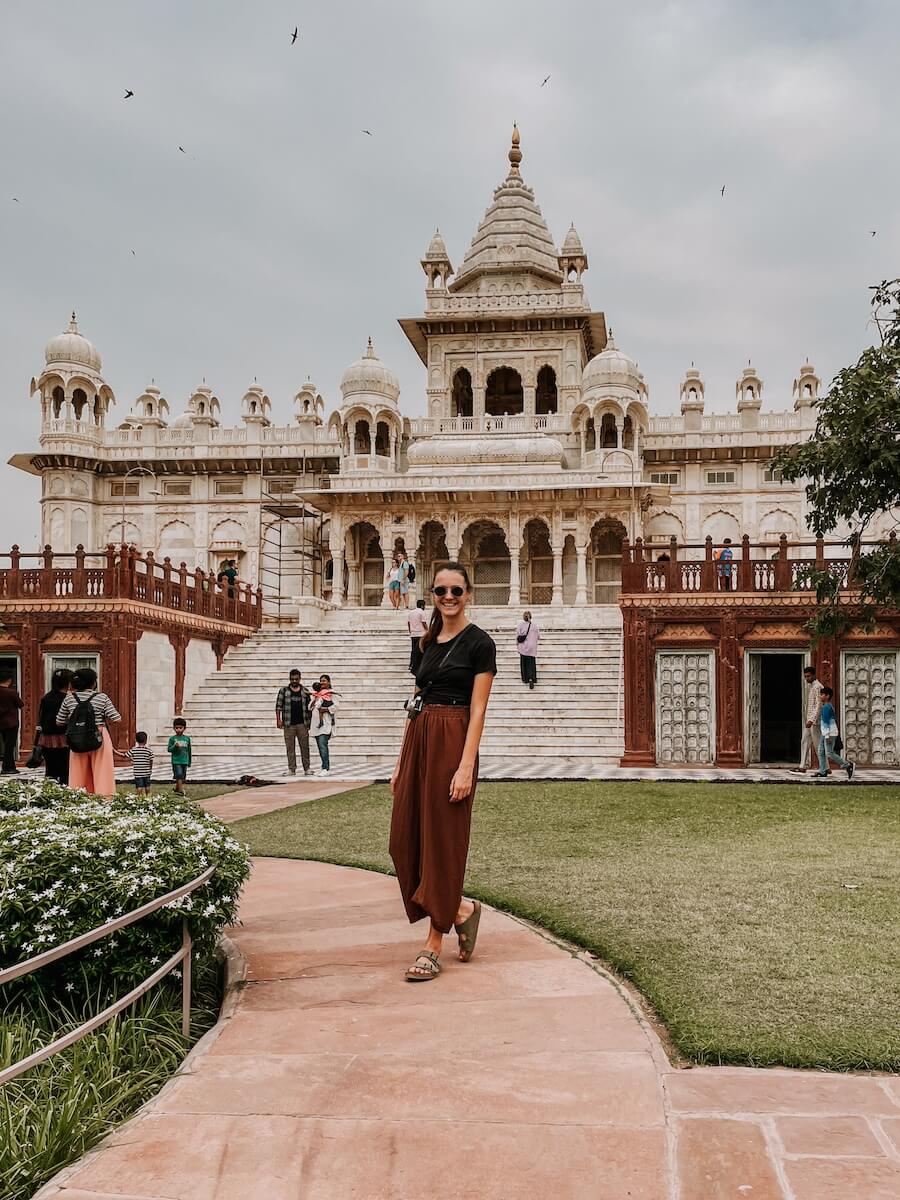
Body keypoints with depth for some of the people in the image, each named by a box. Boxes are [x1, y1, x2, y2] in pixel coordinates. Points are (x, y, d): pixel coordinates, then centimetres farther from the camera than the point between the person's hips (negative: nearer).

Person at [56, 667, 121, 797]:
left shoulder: (69, 698, 2)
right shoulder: (102, 697, -6)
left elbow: (59, 722, 8)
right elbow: (116, 719, -7)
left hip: (77, 743, 3)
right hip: (99, 740, -3)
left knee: (79, 774, 9)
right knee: (102, 773, 1)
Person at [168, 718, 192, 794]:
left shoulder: (187, 738, 7)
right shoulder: (172, 738, -1)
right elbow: (169, 749, -2)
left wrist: (189, 762, 16)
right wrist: (174, 746, -21)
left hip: (184, 761, 4)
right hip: (176, 761, -4)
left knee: (183, 777, 9)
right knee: (179, 776, -12)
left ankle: (176, 788, 26)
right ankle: (181, 790, -10)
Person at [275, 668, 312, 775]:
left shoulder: (305, 691, 11)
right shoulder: (283, 691, 6)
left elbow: (309, 707, 13)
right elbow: (278, 706, 3)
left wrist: (309, 722, 8)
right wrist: (278, 719, -7)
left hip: (302, 724, 1)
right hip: (288, 724, -1)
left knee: (305, 746, 1)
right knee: (290, 747, -1)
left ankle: (307, 768, 7)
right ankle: (292, 769, 3)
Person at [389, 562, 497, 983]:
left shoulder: (479, 643, -5)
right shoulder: (430, 642, 16)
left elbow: (477, 711, -11)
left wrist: (466, 766, -19)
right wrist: (401, 761, 13)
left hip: (452, 743, -7)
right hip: (418, 742, 7)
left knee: (442, 840, -3)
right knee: (406, 839, 5)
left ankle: (433, 946, 4)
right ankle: (461, 909, 25)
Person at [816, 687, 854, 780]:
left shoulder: (826, 707, -17)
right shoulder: (830, 706, 15)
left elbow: (826, 722, -21)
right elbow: (834, 719, 22)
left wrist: (827, 736, -23)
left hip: (829, 734, -10)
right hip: (825, 734, 10)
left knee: (829, 753, -9)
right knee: (821, 752, 7)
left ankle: (848, 766, 0)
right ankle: (822, 772, 7)